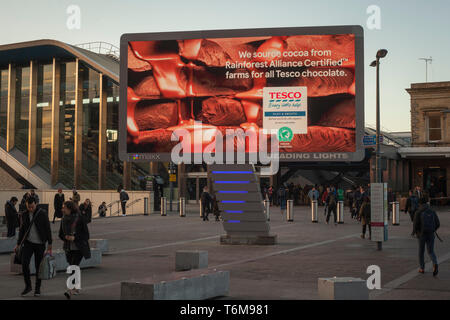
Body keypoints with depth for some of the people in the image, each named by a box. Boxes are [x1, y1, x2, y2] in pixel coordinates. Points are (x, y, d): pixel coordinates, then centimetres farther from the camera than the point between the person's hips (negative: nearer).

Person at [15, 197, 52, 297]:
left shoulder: (42, 213, -8)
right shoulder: (24, 215, 3)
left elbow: (48, 229, -4)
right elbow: (21, 230, 13)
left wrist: (49, 244, -6)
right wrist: (18, 244, 13)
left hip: (40, 244, -2)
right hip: (28, 243, 2)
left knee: (38, 266, 3)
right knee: (24, 264, -12)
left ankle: (37, 288, 16)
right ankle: (28, 286, 5)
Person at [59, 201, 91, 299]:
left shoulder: (80, 219, -11)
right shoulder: (64, 219, 6)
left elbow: (86, 235, -8)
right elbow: (60, 234, 14)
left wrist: (75, 237, -20)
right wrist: (65, 237, -9)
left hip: (79, 248, -6)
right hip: (68, 248, 6)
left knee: (74, 266, -16)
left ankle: (71, 290, -22)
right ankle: (76, 288, 25)